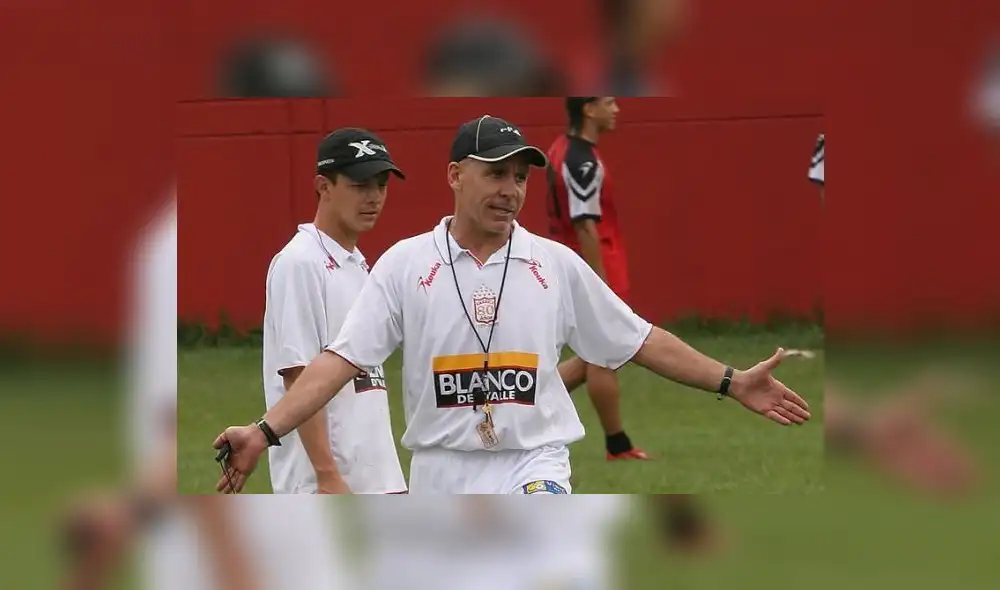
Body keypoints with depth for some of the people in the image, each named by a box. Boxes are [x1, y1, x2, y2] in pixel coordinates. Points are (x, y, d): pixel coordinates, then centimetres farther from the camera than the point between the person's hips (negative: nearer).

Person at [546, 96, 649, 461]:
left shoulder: (562, 151, 11)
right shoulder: (583, 162, -20)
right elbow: (585, 227, -23)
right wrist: (603, 287, -22)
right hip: (593, 271, -10)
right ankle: (618, 447, 10)